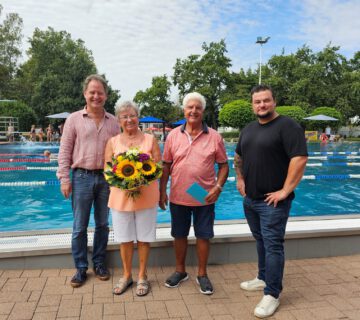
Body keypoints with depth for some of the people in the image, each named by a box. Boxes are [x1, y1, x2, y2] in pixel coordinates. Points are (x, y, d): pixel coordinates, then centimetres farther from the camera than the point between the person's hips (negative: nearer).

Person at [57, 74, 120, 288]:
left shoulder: (113, 121, 7)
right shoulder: (74, 119, 1)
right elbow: (65, 151, -1)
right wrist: (64, 178, -7)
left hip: (106, 177, 2)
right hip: (82, 177, -2)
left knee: (103, 224, 12)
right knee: (80, 226, 5)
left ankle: (99, 264, 27)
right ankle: (81, 268, 19)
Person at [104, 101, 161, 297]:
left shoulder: (150, 139, 2)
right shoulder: (113, 142, 5)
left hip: (146, 197, -1)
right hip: (121, 197, 1)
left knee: (143, 238, 9)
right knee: (125, 239, 11)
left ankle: (142, 276, 26)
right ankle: (126, 275, 30)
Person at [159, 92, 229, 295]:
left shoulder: (214, 137, -3)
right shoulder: (173, 135, 0)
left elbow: (224, 165, 2)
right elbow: (166, 165, 5)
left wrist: (218, 187, -12)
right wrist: (163, 191, 1)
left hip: (205, 197, -1)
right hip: (178, 196, 2)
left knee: (204, 236, 10)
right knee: (180, 235, 14)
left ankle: (202, 274, 28)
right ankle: (180, 271, 34)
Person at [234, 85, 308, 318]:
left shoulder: (287, 126, -13)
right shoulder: (249, 129, 12)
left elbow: (300, 159, -22)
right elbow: (239, 156, 26)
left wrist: (286, 191, -22)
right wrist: (240, 179, 15)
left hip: (272, 201, -7)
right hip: (250, 199, 7)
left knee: (272, 246, -1)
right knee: (261, 242, 19)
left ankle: (272, 295, 10)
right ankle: (264, 278, 36)